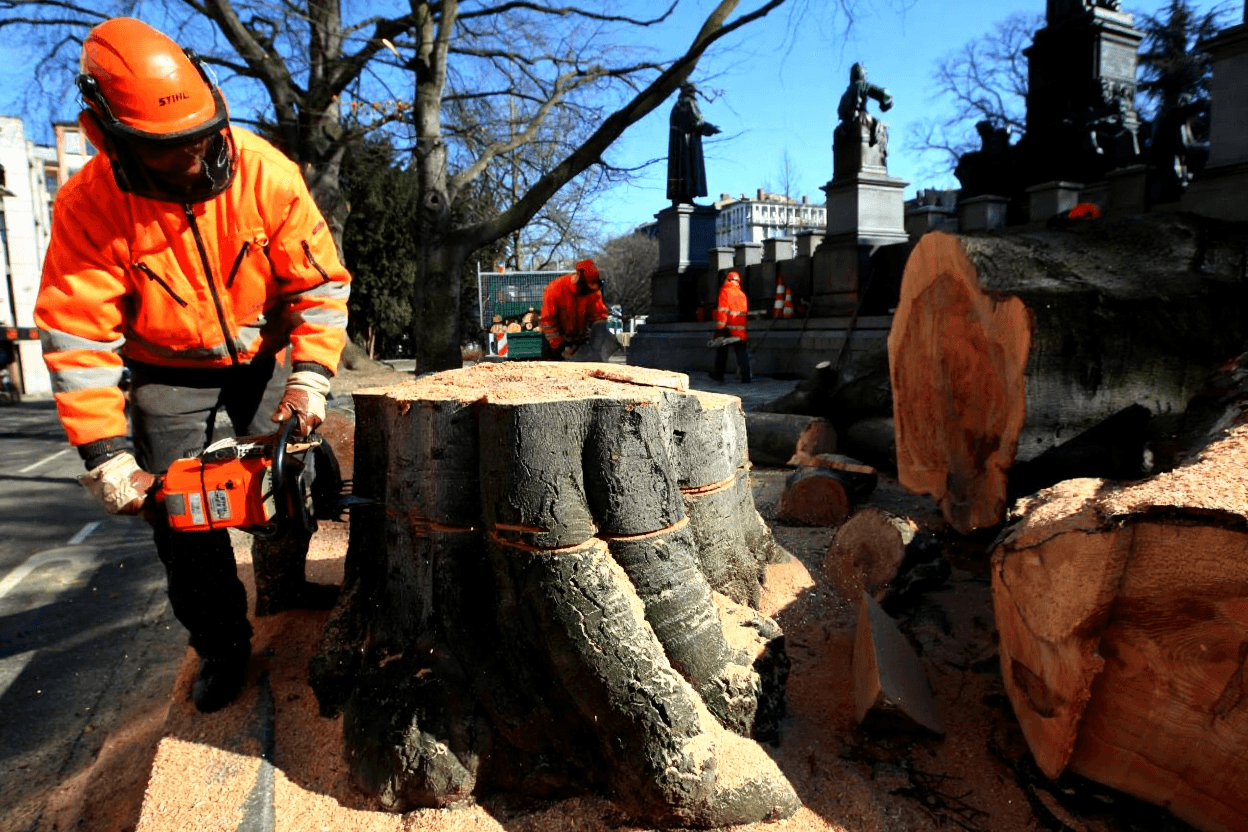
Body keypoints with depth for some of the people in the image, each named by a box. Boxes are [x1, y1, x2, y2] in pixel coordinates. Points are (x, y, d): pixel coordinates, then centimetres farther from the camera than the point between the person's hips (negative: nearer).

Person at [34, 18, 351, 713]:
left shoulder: (267, 174, -21)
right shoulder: (90, 206, -21)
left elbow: (321, 282, -18)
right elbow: (77, 335, -22)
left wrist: (309, 378, -27)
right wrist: (106, 455, -26)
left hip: (265, 360, 1)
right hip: (171, 380, -1)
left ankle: (282, 586, 36)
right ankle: (223, 647, 16)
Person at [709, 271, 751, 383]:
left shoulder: (725, 291, -2)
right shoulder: (742, 294, 15)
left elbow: (722, 309, -11)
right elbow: (746, 311, 18)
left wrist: (720, 325, -14)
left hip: (728, 328, -4)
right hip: (741, 329, 4)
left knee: (722, 350, 8)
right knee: (742, 352, 4)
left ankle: (719, 374, 11)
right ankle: (746, 376, -2)